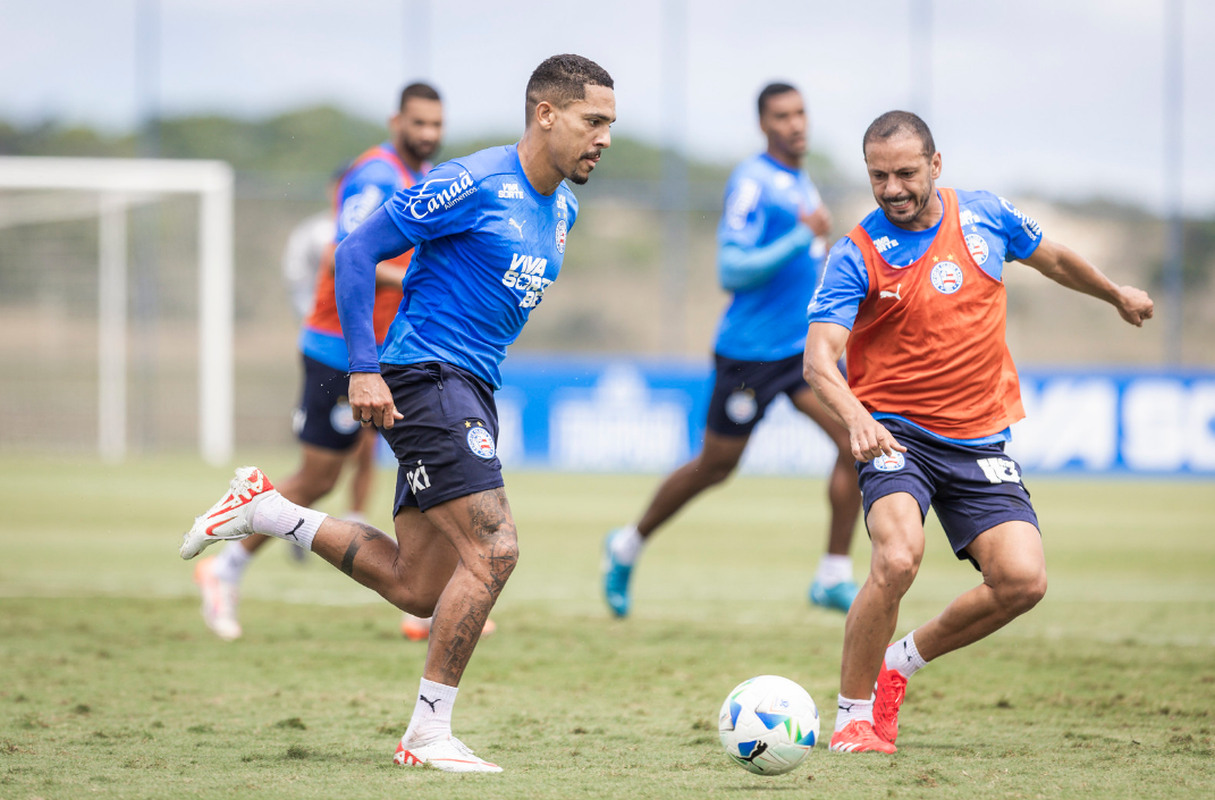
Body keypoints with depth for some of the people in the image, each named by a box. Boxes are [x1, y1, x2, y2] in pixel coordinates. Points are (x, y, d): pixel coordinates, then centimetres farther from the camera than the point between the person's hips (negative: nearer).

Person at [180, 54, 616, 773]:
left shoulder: (560, 208, 13)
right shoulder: (475, 184, -14)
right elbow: (359, 251, -13)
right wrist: (365, 369, -18)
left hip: (470, 390, 9)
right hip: (426, 378, -9)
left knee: (416, 590, 7)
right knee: (494, 549, -17)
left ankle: (264, 510, 20)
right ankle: (427, 733, -9)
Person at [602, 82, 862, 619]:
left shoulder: (801, 182, 13)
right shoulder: (752, 183, -14)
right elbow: (731, 270, -22)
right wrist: (802, 238, -27)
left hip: (803, 346, 7)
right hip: (750, 349, -7)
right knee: (715, 467, 6)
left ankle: (834, 577, -6)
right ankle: (628, 546, 28)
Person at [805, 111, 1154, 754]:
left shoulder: (985, 216, 1)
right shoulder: (856, 255, -11)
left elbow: (1054, 260, 22)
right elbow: (819, 359, -22)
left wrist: (1117, 295, 37)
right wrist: (856, 418, -41)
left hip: (978, 438, 4)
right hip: (893, 432, -4)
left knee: (1023, 580, -12)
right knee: (898, 559, -29)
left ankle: (900, 663, 13)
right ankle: (853, 714, -9)